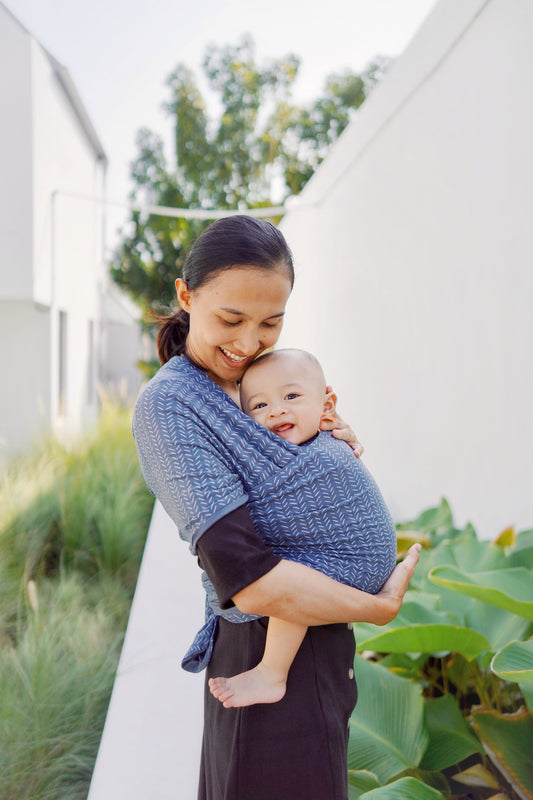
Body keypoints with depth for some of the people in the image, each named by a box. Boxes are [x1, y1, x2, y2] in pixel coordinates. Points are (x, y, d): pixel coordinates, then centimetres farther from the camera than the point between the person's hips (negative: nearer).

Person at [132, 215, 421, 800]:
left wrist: (339, 442, -4)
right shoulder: (167, 405, -21)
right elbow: (248, 581, -29)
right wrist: (381, 607, -17)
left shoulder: (248, 384, 6)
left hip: (319, 643, 9)